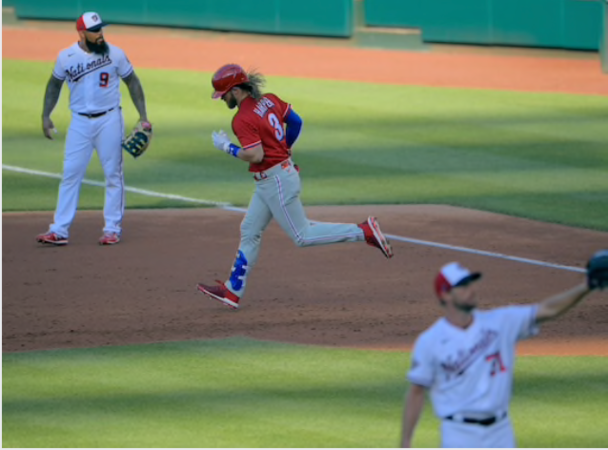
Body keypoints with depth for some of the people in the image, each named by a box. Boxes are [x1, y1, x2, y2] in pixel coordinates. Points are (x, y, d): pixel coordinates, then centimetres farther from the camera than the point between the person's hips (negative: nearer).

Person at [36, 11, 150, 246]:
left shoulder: (115, 54, -6)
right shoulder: (66, 57, -2)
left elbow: (132, 82, 3)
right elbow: (54, 84, 12)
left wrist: (143, 116, -1)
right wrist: (45, 116, 6)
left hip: (109, 121, -1)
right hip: (80, 122, 1)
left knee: (113, 174, 2)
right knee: (70, 174, -2)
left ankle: (113, 229, 11)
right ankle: (59, 231, -1)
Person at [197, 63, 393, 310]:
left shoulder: (243, 119, -21)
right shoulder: (269, 100, 5)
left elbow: (255, 155, -29)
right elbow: (296, 121, 13)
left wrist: (226, 146, -15)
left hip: (276, 181, -10)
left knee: (303, 237, -2)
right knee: (249, 231, 13)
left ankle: (365, 231, -3)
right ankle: (232, 291, 17)